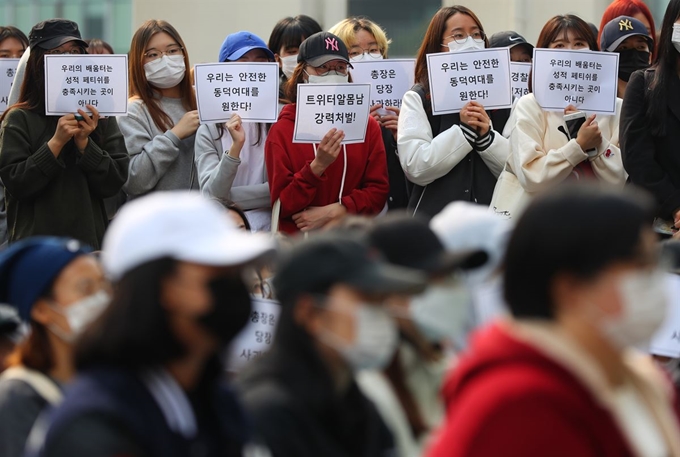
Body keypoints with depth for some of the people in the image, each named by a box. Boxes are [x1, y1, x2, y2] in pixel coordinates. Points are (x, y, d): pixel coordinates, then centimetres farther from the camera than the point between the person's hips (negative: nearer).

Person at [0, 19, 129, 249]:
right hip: (35, 246, -2)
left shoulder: (99, 117, 5)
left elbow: (114, 183, 0)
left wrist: (84, 143, -14)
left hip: (90, 243, 2)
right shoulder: (20, 119, -2)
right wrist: (56, 142, -18)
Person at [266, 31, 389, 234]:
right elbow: (282, 206, -2)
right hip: (298, 242, -2)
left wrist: (334, 211, -8)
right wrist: (317, 166, -15)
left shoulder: (368, 125, 11)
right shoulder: (282, 130, 3)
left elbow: (378, 191, 7)